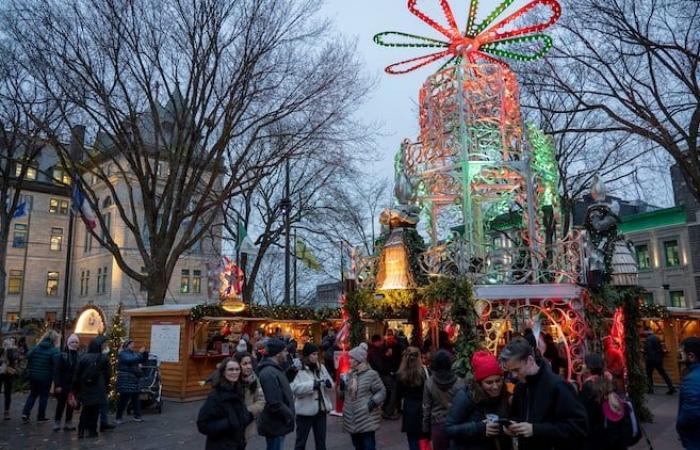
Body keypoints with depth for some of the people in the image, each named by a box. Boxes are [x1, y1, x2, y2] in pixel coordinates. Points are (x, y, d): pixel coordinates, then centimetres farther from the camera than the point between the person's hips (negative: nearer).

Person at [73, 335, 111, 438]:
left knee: (86, 410, 17)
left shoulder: (83, 357, -1)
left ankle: (81, 431, 12)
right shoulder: (104, 358, -9)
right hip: (98, 389, -3)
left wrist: (76, 388, 9)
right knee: (95, 410, 8)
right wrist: (106, 385, 8)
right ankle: (92, 431, 10)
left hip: (85, 388, 3)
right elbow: (107, 374, -5)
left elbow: (77, 374, 1)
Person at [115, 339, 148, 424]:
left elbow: (143, 360, 13)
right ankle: (118, 418, 8)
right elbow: (130, 360, -26)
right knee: (124, 399, -4)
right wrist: (140, 353, -25)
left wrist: (145, 353, -3)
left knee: (136, 398, 8)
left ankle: (137, 416, 15)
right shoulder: (123, 354, -7)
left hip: (134, 380, 7)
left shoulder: (133, 353, 12)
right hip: (125, 381, -7)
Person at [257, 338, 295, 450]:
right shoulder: (270, 373, -25)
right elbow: (274, 404, -28)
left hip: (277, 423, 10)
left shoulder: (274, 369, 10)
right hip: (275, 425, -10)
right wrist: (290, 415, -19)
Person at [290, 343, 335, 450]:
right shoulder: (298, 369, -13)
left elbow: (331, 386, 8)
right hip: (305, 410, -5)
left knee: (321, 441, 17)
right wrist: (312, 384, -30)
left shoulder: (321, 367, 7)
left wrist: (329, 383, -15)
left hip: (321, 409, 6)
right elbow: (294, 388, -24)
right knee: (301, 441, 9)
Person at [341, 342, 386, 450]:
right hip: (351, 420, 6)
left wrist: (373, 402, -21)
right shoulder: (349, 374, 8)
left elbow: (382, 391, -7)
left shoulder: (371, 374, -10)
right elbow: (344, 395, 17)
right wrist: (342, 388, -3)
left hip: (367, 420, -6)